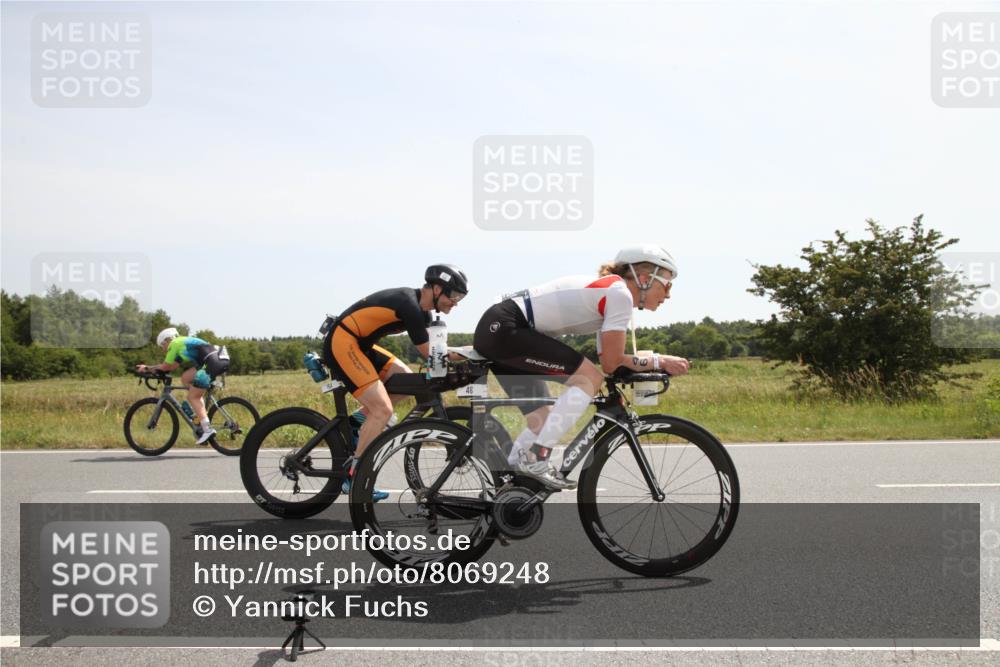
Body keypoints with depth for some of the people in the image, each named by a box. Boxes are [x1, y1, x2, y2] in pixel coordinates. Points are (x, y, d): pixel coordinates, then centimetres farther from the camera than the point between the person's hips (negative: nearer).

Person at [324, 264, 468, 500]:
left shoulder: (420, 308, 10)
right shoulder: (409, 305, -20)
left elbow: (434, 348, 12)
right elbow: (431, 354, -16)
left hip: (358, 344, 10)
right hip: (341, 342, -10)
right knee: (383, 410, -15)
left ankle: (359, 419, 12)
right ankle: (353, 476, -8)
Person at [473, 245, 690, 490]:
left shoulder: (605, 290, 19)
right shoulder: (620, 293, -9)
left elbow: (608, 360, 19)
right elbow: (611, 363, -10)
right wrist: (659, 361, 0)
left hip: (495, 332, 10)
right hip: (504, 329, -10)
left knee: (546, 416, 15)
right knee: (590, 377, -13)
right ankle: (536, 459, -13)